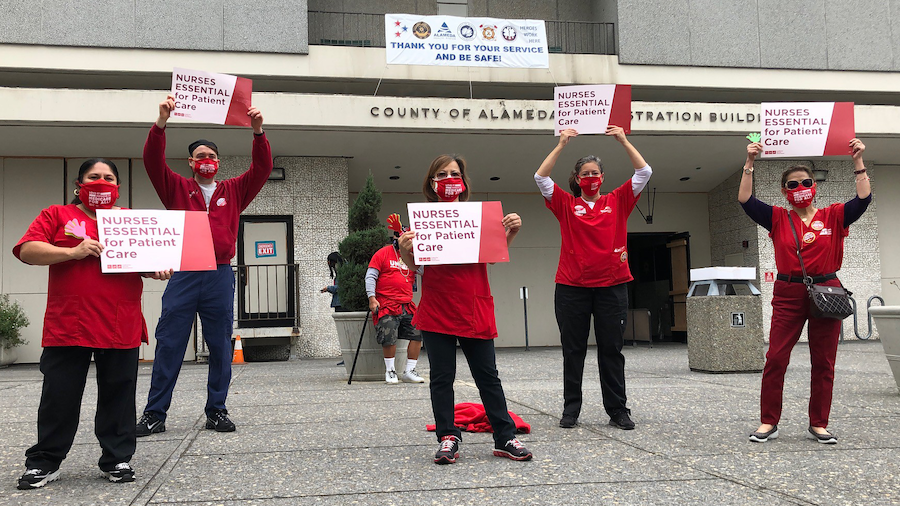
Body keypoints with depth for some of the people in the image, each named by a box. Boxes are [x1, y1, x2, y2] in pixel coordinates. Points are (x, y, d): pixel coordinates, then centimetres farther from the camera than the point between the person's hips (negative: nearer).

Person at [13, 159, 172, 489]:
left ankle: (117, 460, 18)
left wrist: (157, 270, -7)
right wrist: (73, 252, -16)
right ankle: (44, 463, 16)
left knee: (118, 395, 7)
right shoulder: (57, 215, 8)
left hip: (121, 326, 2)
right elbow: (27, 250, -3)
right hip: (67, 325, -2)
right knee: (60, 397, 3)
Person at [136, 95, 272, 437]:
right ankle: (154, 414, 3)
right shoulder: (177, 188, 12)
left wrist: (258, 132, -6)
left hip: (220, 277, 2)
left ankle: (216, 411, 13)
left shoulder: (233, 191, 16)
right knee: (169, 344, -1)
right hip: (183, 276, -1)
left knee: (220, 347, 4)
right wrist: (161, 122, -12)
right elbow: (153, 161, -1)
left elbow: (262, 169, 7)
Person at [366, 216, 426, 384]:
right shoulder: (383, 253, 3)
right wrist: (372, 298, -11)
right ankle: (390, 371, 7)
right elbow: (370, 276, 0)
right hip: (386, 305, -5)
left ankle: (409, 371, 7)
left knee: (417, 334, -3)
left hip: (407, 305, 5)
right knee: (389, 338, -12)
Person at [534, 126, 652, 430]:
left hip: (611, 285, 1)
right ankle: (571, 409, 15)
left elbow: (644, 172, 5)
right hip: (572, 287, 0)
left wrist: (623, 141, 0)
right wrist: (561, 145, -4)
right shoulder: (566, 205, 7)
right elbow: (541, 177, -2)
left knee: (611, 349, 6)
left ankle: (617, 410, 12)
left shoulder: (617, 202, 10)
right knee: (573, 350, 6)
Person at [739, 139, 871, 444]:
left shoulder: (832, 217, 7)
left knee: (824, 361, 5)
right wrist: (749, 164, -10)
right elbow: (746, 201, -4)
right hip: (788, 295, -1)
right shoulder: (778, 219, 6)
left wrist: (858, 161, -8)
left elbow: (863, 199, -3)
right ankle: (768, 423, 4)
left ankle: (818, 424, 15)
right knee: (775, 358, -4)